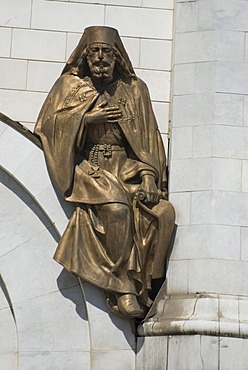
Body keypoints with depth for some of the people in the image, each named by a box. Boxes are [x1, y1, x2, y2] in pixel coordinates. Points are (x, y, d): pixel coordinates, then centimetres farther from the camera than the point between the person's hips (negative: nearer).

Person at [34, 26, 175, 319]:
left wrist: (149, 176, -5)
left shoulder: (134, 89, 15)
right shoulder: (70, 84, 12)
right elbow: (47, 124, 3)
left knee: (164, 211, -25)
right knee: (117, 208, -34)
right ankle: (122, 286, -22)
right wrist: (87, 117, -8)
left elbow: (148, 140, 10)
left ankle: (142, 283, -14)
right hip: (87, 166, -3)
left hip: (126, 167, 3)